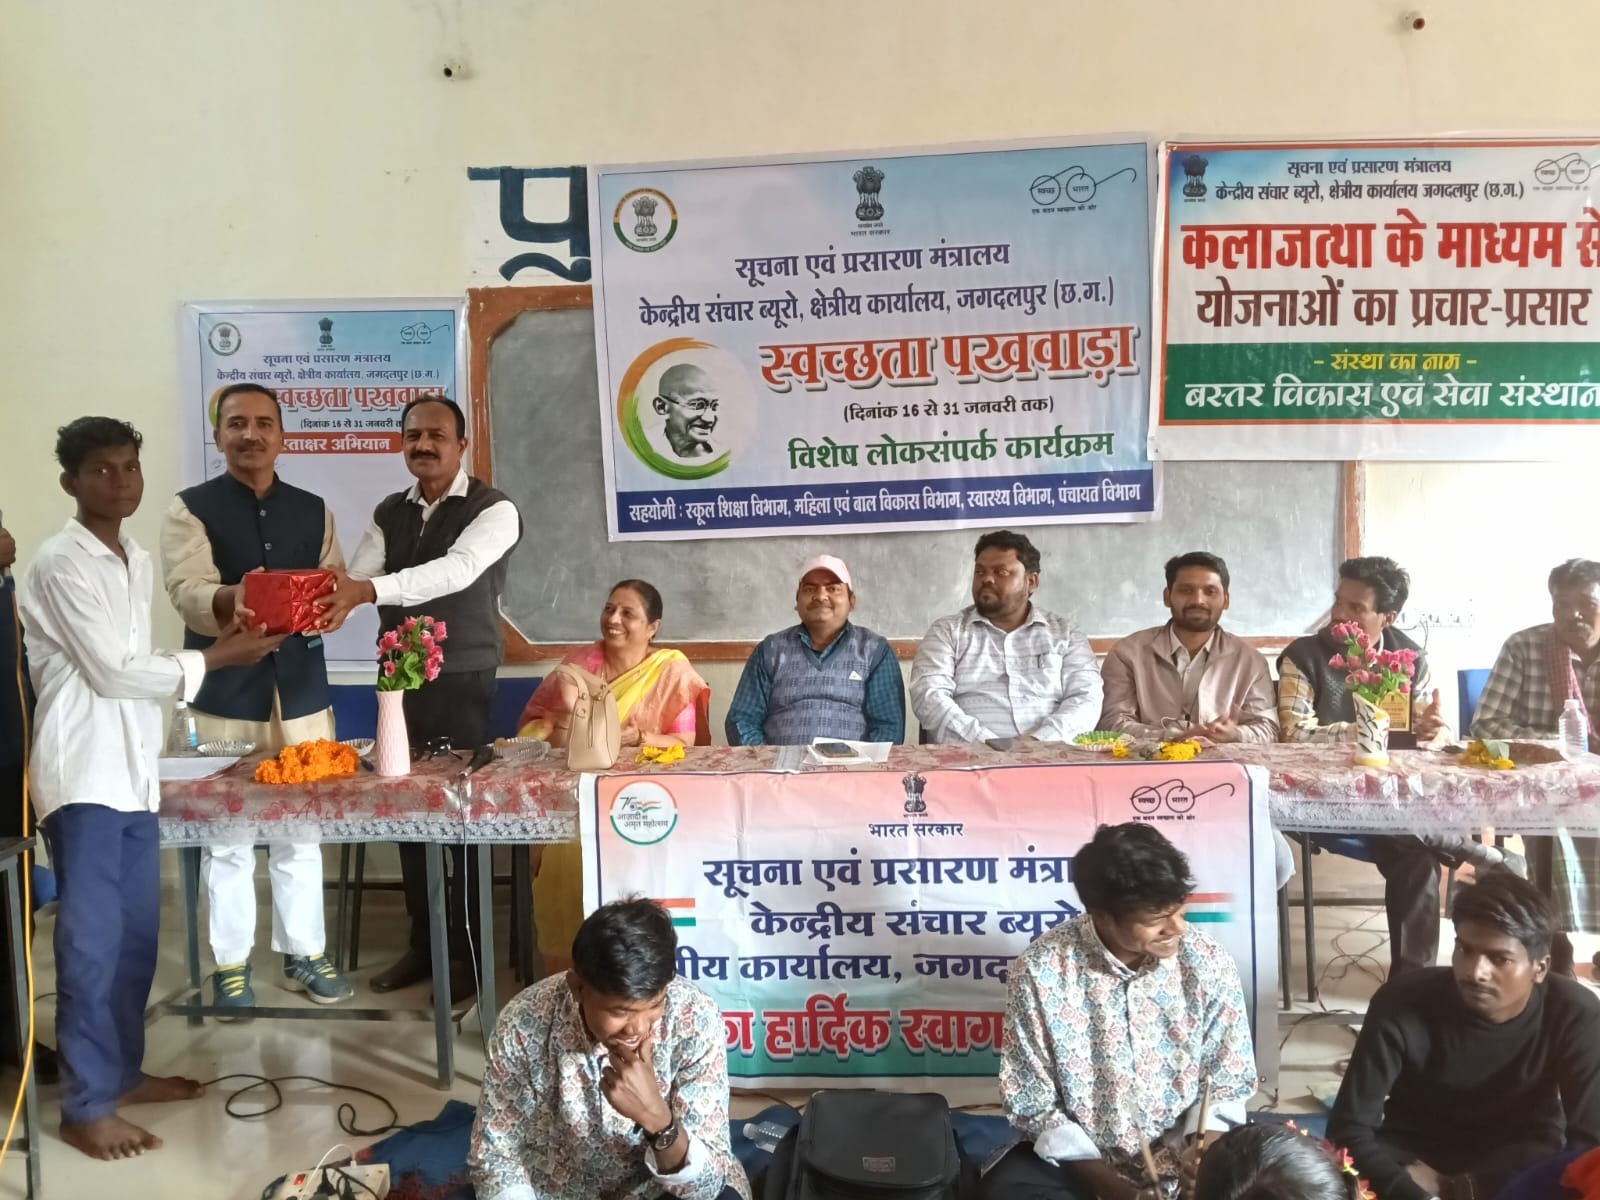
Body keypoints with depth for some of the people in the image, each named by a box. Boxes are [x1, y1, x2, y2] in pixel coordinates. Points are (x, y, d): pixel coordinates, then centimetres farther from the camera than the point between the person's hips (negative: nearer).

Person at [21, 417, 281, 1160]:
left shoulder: (138, 561, 14)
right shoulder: (60, 563, -12)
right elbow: (110, 672, -14)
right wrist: (214, 659, -9)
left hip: (133, 772, 8)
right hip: (84, 776, -8)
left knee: (135, 934, 14)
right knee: (92, 941, -3)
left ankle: (122, 1071, 28)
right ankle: (86, 1106, 8)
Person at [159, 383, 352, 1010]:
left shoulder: (313, 510, 10)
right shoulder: (190, 508, -1)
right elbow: (188, 593, -16)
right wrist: (232, 600, -37)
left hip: (300, 691, 3)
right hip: (224, 695, -3)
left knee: (302, 830, 11)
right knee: (227, 838, 5)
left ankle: (304, 953, 24)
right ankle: (230, 965, 20)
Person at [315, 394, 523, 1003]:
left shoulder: (493, 511, -10)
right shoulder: (388, 513, 10)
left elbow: (456, 570, -27)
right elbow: (358, 575, -4)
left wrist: (371, 590, -40)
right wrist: (329, 599, -28)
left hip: (462, 681, -6)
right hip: (399, 677, 6)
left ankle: (465, 952, 12)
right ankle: (423, 943, 25)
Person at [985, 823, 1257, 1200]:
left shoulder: (1208, 965, -11)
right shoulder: (1040, 971, -18)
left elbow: (1226, 1086, 0)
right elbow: (1032, 1103, -11)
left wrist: (1204, 1149, -20)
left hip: (1180, 1156, 2)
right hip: (1079, 1159, -1)